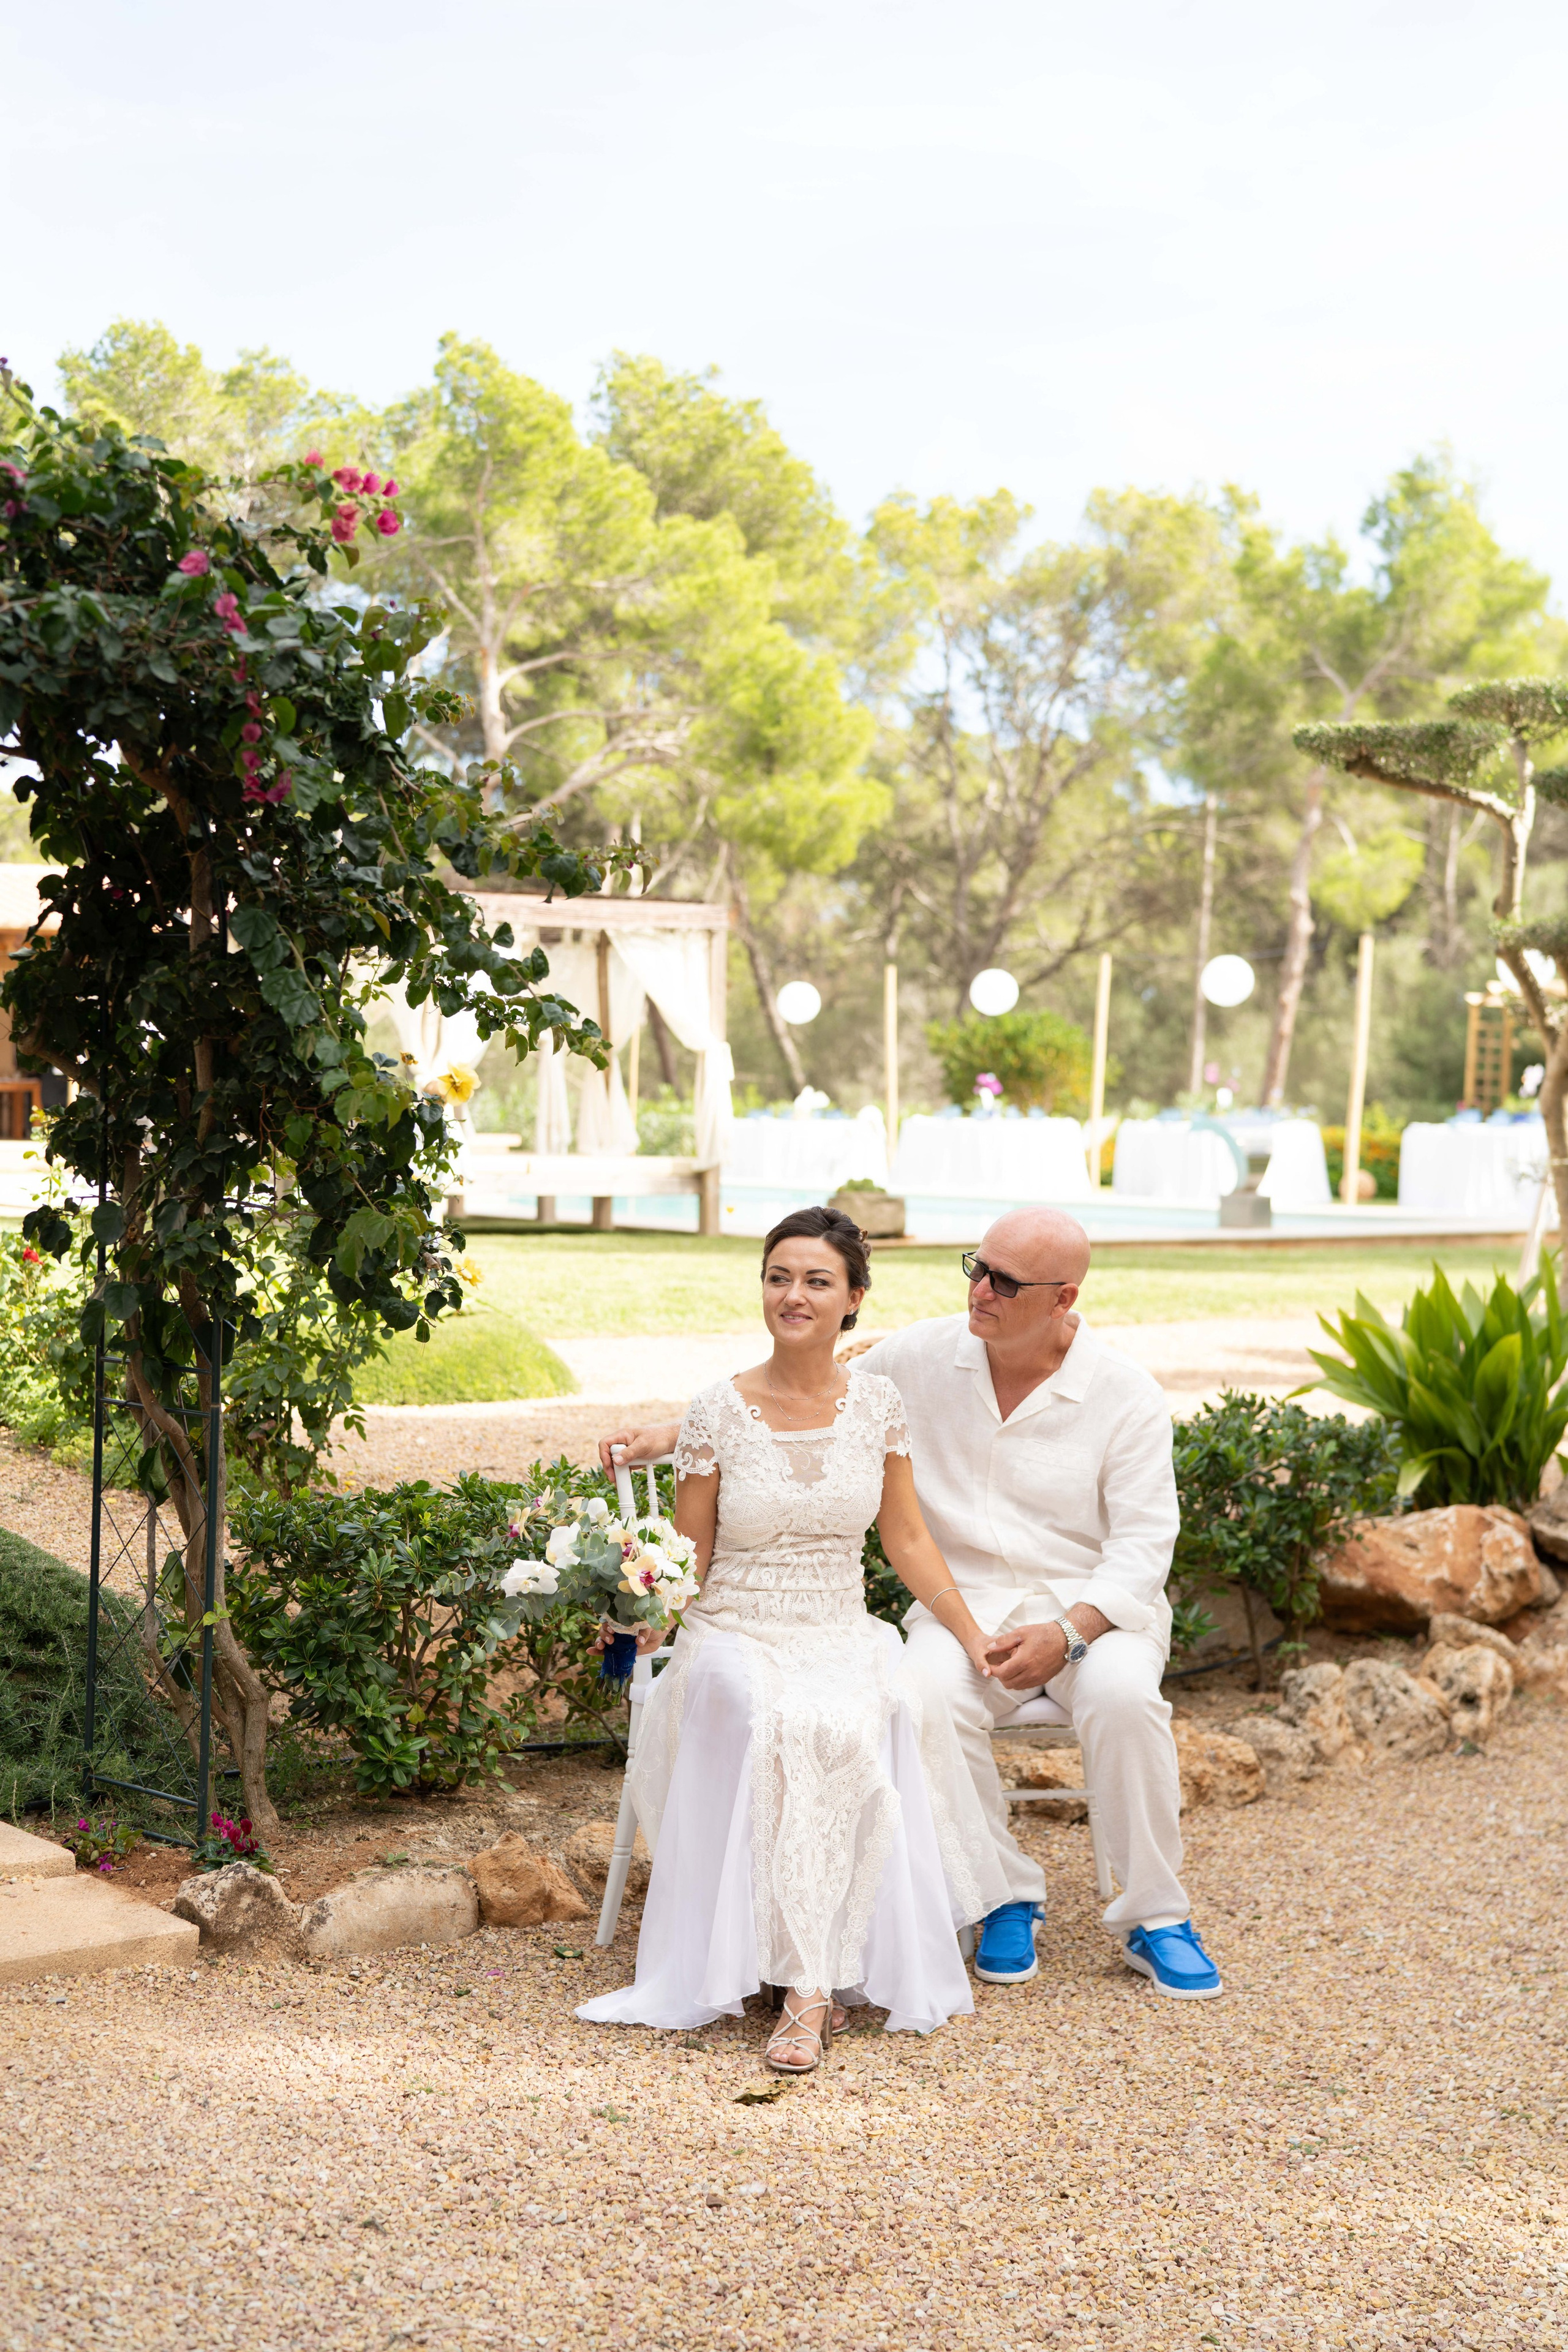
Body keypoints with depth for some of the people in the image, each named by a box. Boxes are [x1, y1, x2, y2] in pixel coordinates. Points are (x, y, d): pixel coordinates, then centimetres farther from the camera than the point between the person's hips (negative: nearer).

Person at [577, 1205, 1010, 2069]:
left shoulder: (877, 1403, 5)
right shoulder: (718, 1412, -3)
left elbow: (906, 1538, 13)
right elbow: (689, 1559, 2)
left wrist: (976, 1639, 9)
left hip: (845, 1640, 2)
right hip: (737, 1640, -2)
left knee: (883, 1715, -34)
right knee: (789, 1726, -37)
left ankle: (811, 1991, -30)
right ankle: (815, 1982, -33)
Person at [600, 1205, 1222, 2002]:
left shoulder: (1125, 1393, -5)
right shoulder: (923, 1358, 1)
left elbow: (1143, 1541, -6)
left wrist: (1067, 1633, -21)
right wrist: (670, 1434, 1)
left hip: (1093, 1605, -1)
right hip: (964, 1600, 1)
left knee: (1121, 1694, -35)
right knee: (929, 1696, -32)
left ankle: (1155, 1919, -13)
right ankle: (1006, 1896, -9)